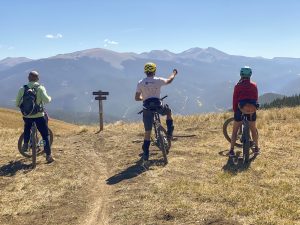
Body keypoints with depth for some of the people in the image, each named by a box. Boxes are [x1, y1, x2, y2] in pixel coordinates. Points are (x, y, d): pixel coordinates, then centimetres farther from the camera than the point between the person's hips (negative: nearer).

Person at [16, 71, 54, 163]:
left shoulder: (22, 89, -1)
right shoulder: (40, 88, -8)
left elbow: (17, 104, -1)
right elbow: (46, 100, -21)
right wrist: (49, 98, 1)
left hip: (27, 116, 3)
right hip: (39, 116, -3)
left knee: (27, 129, 35)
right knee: (45, 135, 8)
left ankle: (25, 145, 25)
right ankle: (48, 155, 7)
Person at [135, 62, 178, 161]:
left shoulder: (141, 83, 1)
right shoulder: (158, 80, -2)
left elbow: (137, 98, 3)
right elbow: (169, 81, 19)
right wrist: (174, 73, 39)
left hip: (147, 109, 1)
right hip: (158, 106, -1)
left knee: (147, 132, 10)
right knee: (168, 111, 34)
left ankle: (145, 154, 10)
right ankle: (169, 132, 28)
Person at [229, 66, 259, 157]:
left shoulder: (238, 86, -6)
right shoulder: (254, 85, 2)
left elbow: (235, 100, -5)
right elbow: (256, 98, 6)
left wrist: (235, 111, 5)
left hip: (240, 110, -2)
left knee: (235, 131, 9)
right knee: (253, 130, 21)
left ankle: (232, 150, 7)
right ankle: (256, 148, 31)